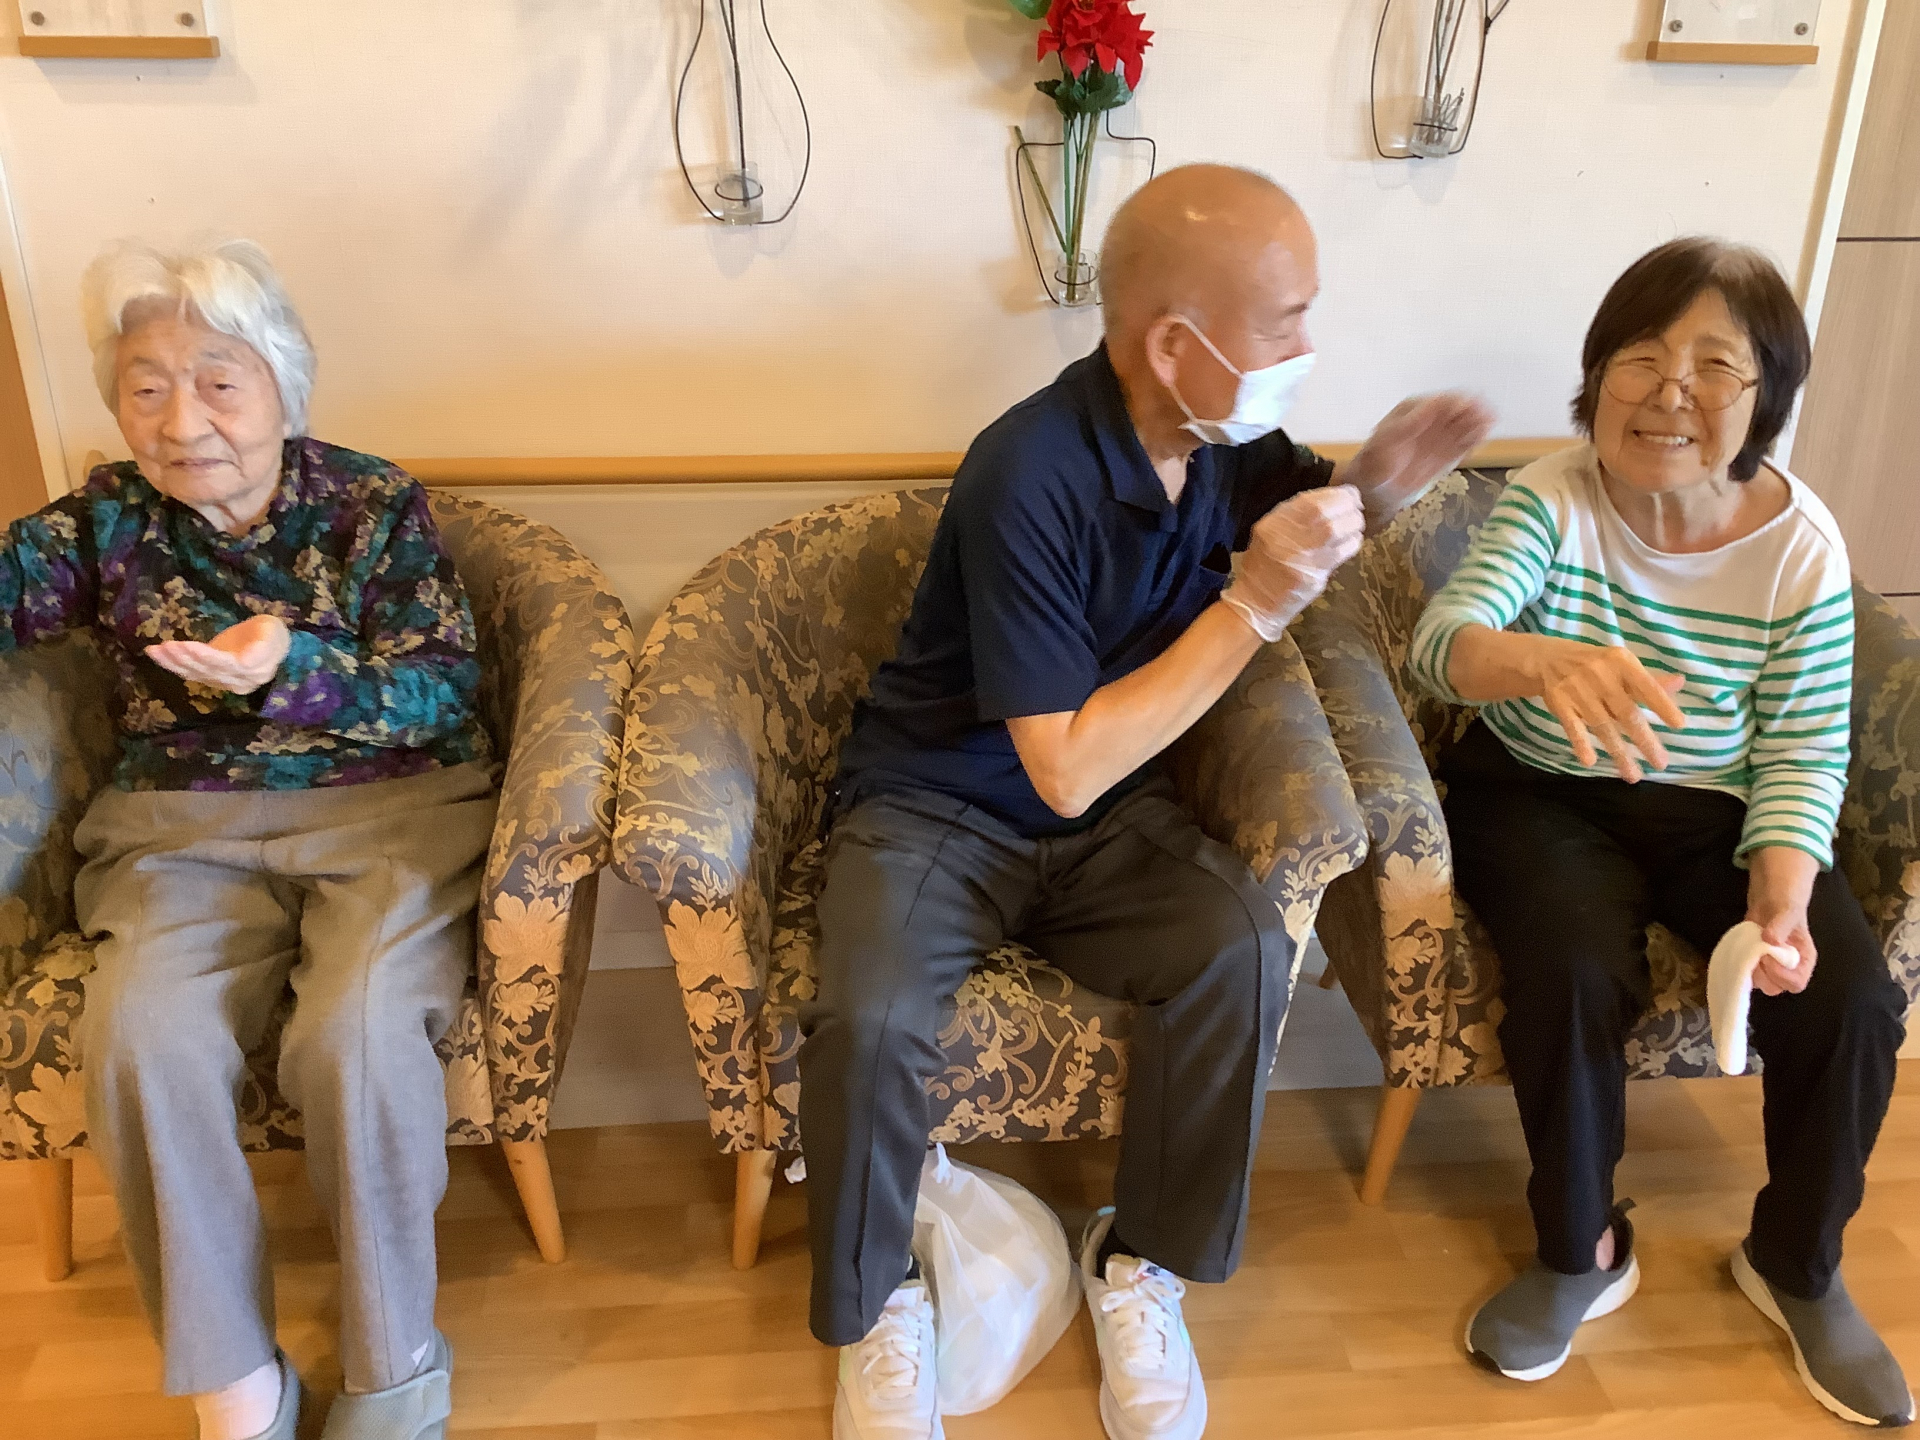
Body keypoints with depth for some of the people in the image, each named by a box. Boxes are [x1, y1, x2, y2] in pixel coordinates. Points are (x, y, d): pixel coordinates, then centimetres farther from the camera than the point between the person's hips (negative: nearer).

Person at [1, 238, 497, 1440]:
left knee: (358, 1030, -30)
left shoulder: (376, 505, 1)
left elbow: (447, 693, -6)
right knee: (144, 1037, -27)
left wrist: (293, 666, -22)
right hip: (187, 826, 3)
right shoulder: (109, 518, 9)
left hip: (390, 809, -2)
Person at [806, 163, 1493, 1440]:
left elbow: (1299, 506, 18)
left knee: (1245, 952, -24)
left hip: (1113, 813, 5)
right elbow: (1066, 768, -25)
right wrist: (1254, 606, -26)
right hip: (940, 808, -4)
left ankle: (1143, 1263, 1)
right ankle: (877, 1308, 0)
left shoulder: (1225, 436, -7)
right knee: (869, 1021, -30)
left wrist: (1373, 486, -7)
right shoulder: (1030, 478, -27)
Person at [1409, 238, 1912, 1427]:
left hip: (1716, 808, 3)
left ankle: (1798, 1265, 13)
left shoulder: (1802, 547, -9)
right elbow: (1444, 637, -32)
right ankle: (1580, 1252, -1)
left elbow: (1803, 750, -6)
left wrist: (1783, 894, -24)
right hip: (1540, 792, -2)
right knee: (1576, 972, -29)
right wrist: (1547, 661, -56)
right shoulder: (1551, 500, -15)